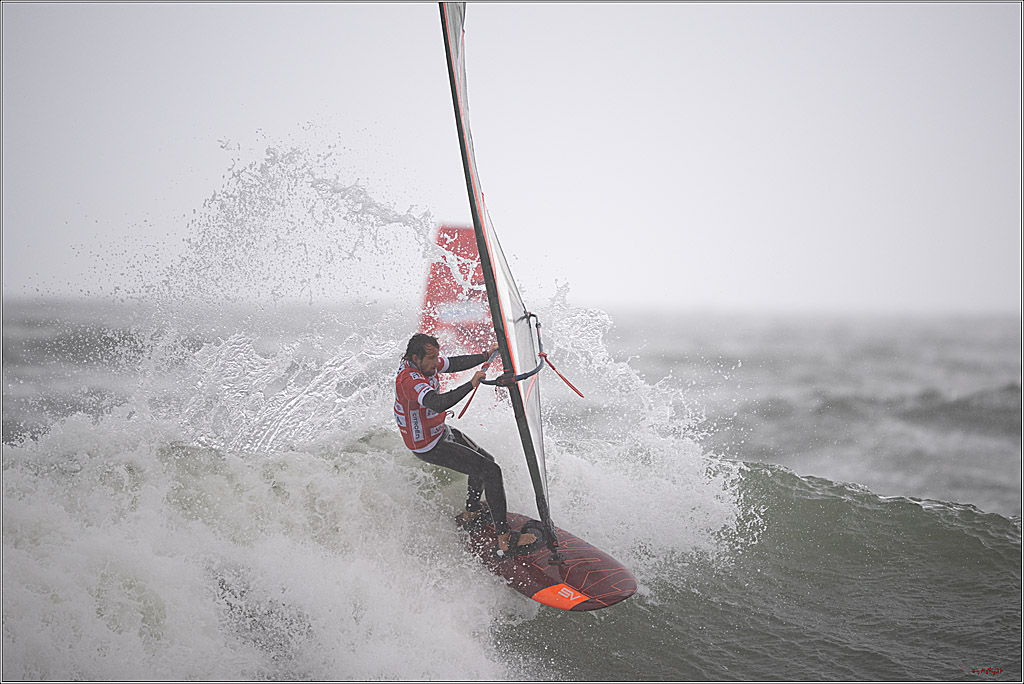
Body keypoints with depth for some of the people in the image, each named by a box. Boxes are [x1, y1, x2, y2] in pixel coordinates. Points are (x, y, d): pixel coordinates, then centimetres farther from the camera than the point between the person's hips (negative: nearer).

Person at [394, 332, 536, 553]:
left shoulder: (422, 362, -5)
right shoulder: (409, 381, -34)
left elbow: (455, 364, 10)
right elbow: (437, 403, -51)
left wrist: (486, 356, 3)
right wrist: (471, 384, -54)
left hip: (441, 431, 10)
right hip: (429, 447, -10)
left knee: (485, 461, 26)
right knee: (491, 471, -15)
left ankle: (470, 514, 42)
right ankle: (505, 539, -14)